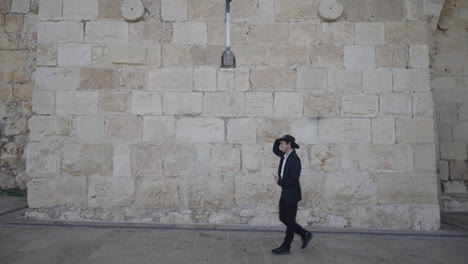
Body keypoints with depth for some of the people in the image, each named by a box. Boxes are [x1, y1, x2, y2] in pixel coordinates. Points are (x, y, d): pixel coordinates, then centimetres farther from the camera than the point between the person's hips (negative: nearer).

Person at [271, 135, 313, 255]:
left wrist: (280, 182, -11)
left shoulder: (294, 159, -20)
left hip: (291, 194, -9)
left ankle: (286, 247, 13)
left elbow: (293, 179, -26)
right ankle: (305, 234, 25)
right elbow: (275, 150, 25)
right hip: (285, 193, 9)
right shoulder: (285, 155, 7)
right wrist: (278, 140, 5)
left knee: (289, 221, 3)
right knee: (283, 218, 14)